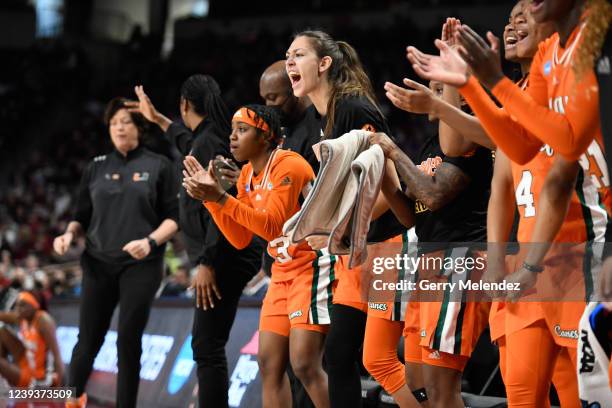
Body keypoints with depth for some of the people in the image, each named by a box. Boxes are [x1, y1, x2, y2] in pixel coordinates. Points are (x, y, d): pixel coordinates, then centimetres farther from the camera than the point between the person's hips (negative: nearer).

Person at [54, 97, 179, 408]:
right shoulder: (96, 168, 12)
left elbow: (174, 217, 1)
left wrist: (151, 241, -16)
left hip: (141, 265, -2)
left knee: (128, 341, -4)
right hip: (98, 264, 2)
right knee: (89, 340, 0)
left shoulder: (158, 167, 4)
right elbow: (82, 216, 15)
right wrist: (70, 233, -6)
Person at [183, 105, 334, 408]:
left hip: (312, 266, -9)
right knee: (269, 363, 4)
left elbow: (272, 226, -24)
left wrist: (221, 197, -26)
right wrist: (209, 197, -1)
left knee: (305, 365, -16)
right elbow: (240, 238, 9)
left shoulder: (288, 165, -16)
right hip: (283, 271, 9)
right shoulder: (248, 174, 10)